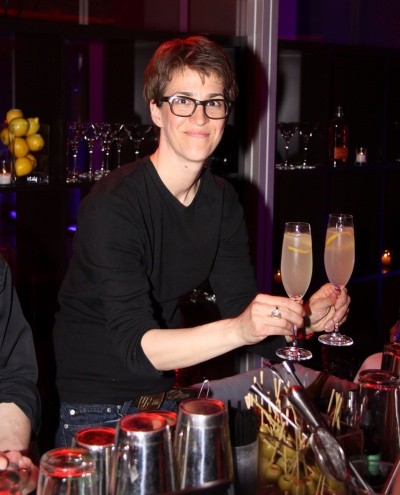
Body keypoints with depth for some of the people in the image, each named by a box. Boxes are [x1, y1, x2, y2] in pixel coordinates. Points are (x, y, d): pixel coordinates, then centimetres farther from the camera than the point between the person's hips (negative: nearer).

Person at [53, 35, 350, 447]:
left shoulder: (222, 201, 0)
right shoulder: (113, 204, -23)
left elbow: (241, 307, -1)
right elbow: (136, 345, -29)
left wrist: (305, 318, -20)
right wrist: (238, 330, -42)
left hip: (166, 397, 6)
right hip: (97, 410, -6)